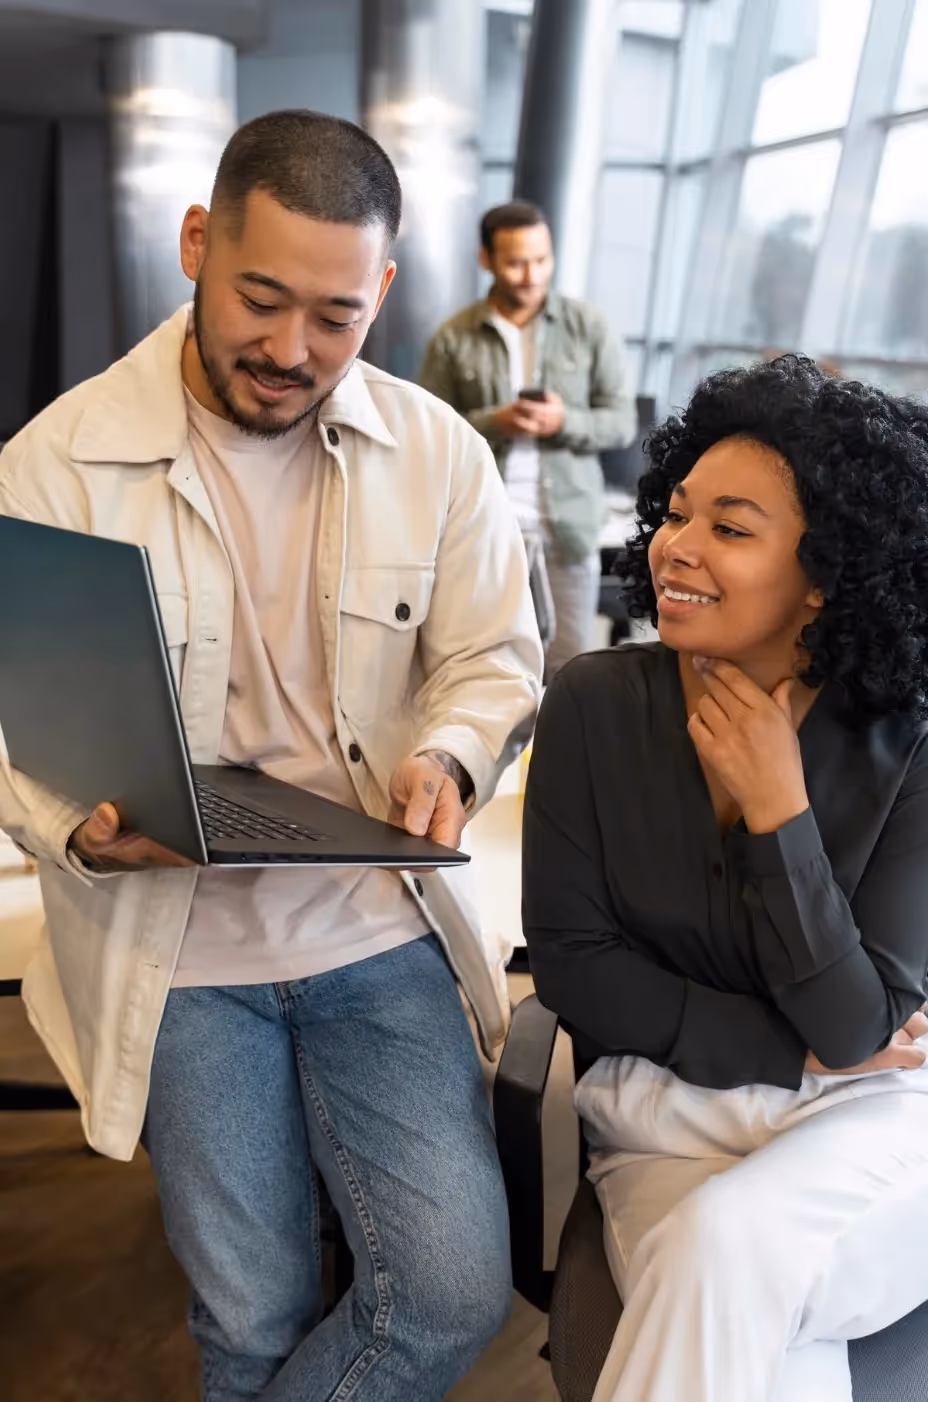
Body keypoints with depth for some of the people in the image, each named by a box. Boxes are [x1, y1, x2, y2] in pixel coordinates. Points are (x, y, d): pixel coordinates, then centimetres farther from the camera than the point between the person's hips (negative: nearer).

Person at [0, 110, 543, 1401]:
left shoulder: (439, 452, -1)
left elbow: (493, 657, 6)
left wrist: (448, 756, -14)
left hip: (376, 922, 2)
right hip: (172, 944, -1)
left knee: (461, 1292, -1)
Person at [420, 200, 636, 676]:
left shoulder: (588, 326, 1)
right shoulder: (453, 338, 0)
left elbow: (622, 421, 1)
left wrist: (564, 422, -18)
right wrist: (492, 423, -19)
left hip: (568, 521, 1)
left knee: (570, 662, 8)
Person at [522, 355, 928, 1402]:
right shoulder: (595, 706, -10)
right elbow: (569, 960, -8)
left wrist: (777, 812, -22)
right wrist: (789, 1051, -10)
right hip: (670, 1123, 0)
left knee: (725, 1238, -30)